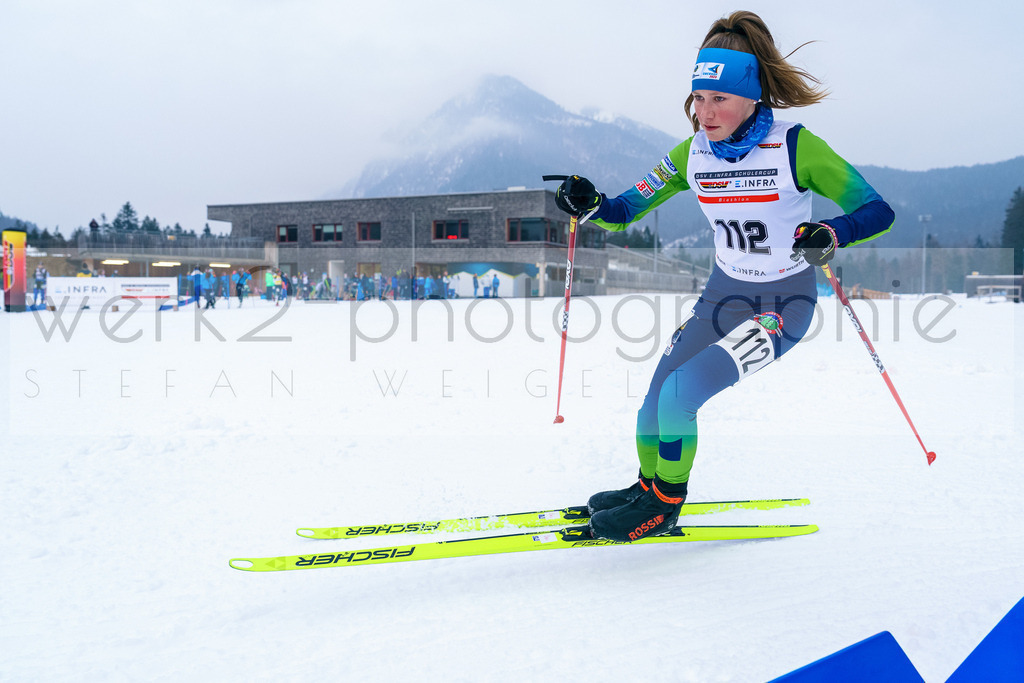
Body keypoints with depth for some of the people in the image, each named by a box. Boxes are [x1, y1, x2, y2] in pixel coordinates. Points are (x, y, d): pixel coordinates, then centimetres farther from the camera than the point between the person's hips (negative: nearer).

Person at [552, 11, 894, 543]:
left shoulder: (795, 147, -18)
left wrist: (831, 235, -39)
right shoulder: (693, 153, -4)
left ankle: (666, 504, 3)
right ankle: (648, 487, 31)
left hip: (784, 304, -5)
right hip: (721, 295, 5)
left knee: (679, 391, -19)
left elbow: (878, 211, -18)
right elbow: (626, 210, 1)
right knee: (655, 400, 3)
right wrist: (589, 205, -22)